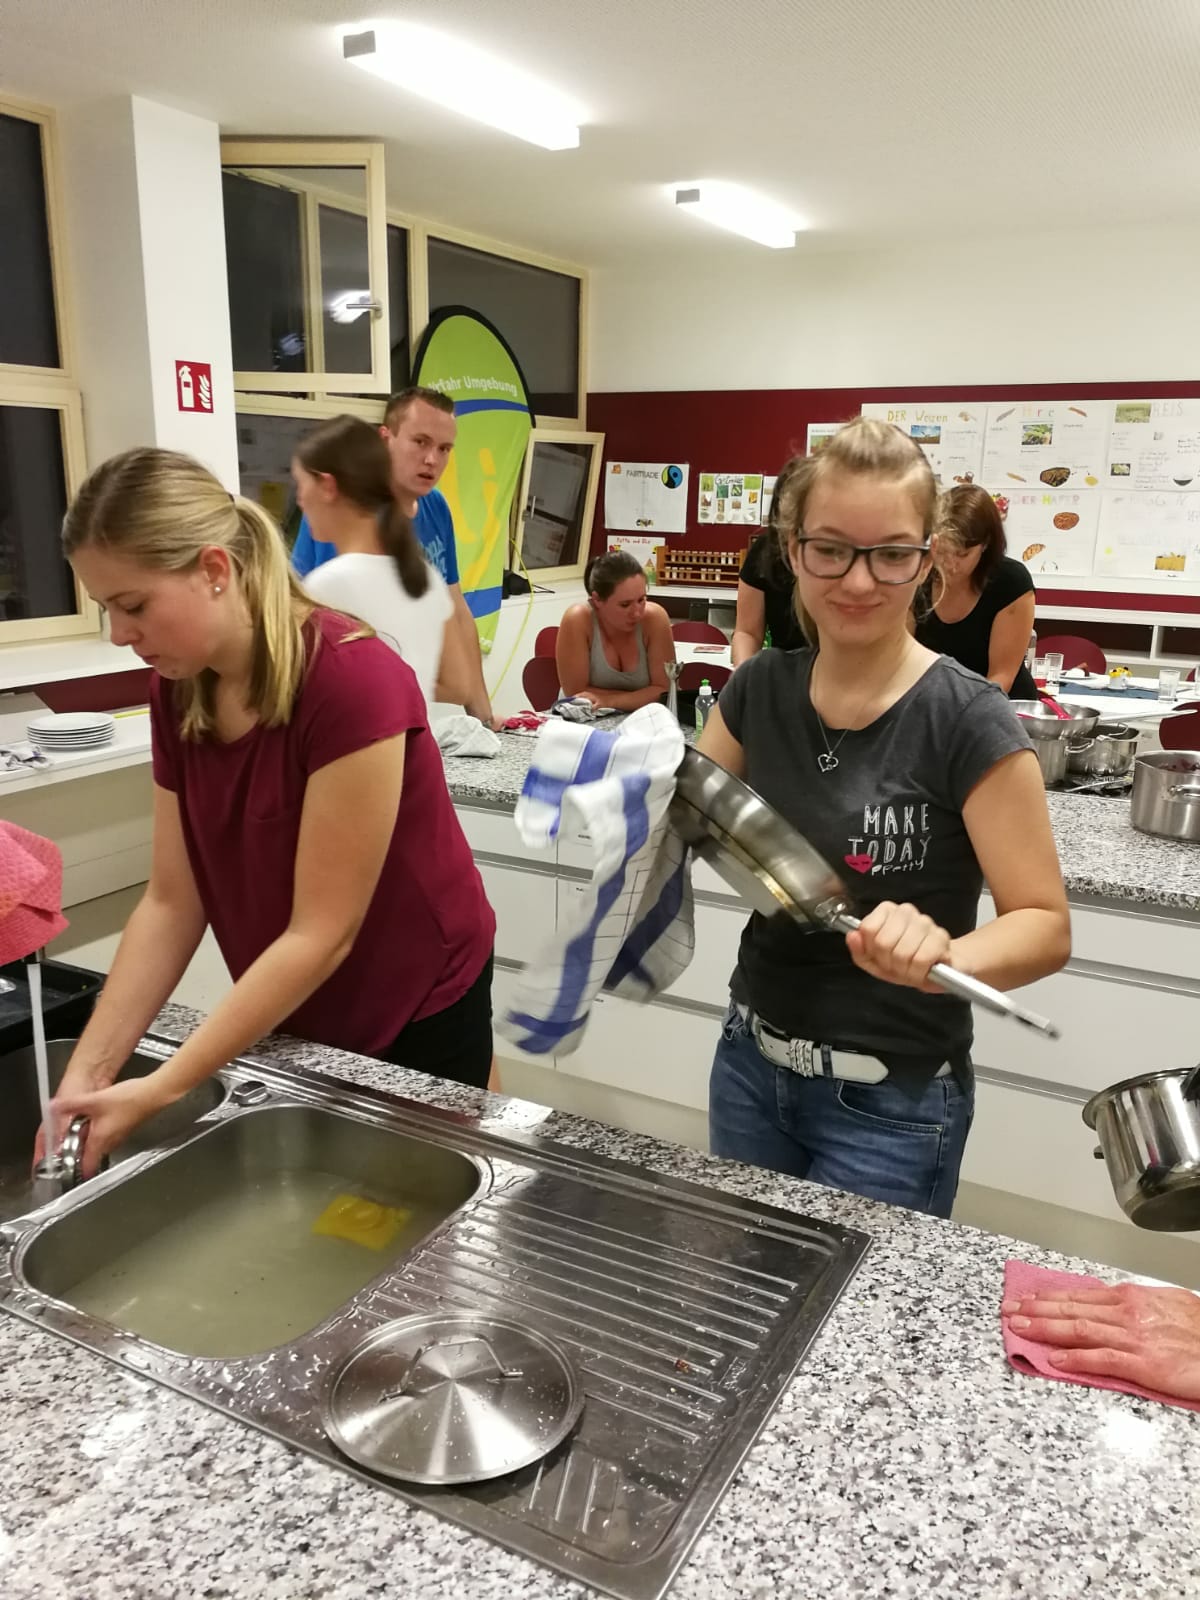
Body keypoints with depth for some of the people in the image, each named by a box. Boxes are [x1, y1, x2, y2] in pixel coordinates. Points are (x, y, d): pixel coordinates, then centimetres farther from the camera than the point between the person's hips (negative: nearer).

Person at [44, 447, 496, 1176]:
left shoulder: (351, 680, -29)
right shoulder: (180, 690, -7)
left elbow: (321, 933, -27)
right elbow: (173, 902, -5)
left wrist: (163, 1089, -26)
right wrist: (88, 1073, -13)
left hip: (416, 1024, -6)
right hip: (294, 1019, 6)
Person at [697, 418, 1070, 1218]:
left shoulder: (966, 722, -18)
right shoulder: (761, 687, -4)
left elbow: (1046, 924, -16)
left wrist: (943, 958, -36)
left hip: (893, 1104, -5)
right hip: (750, 1064, 5)